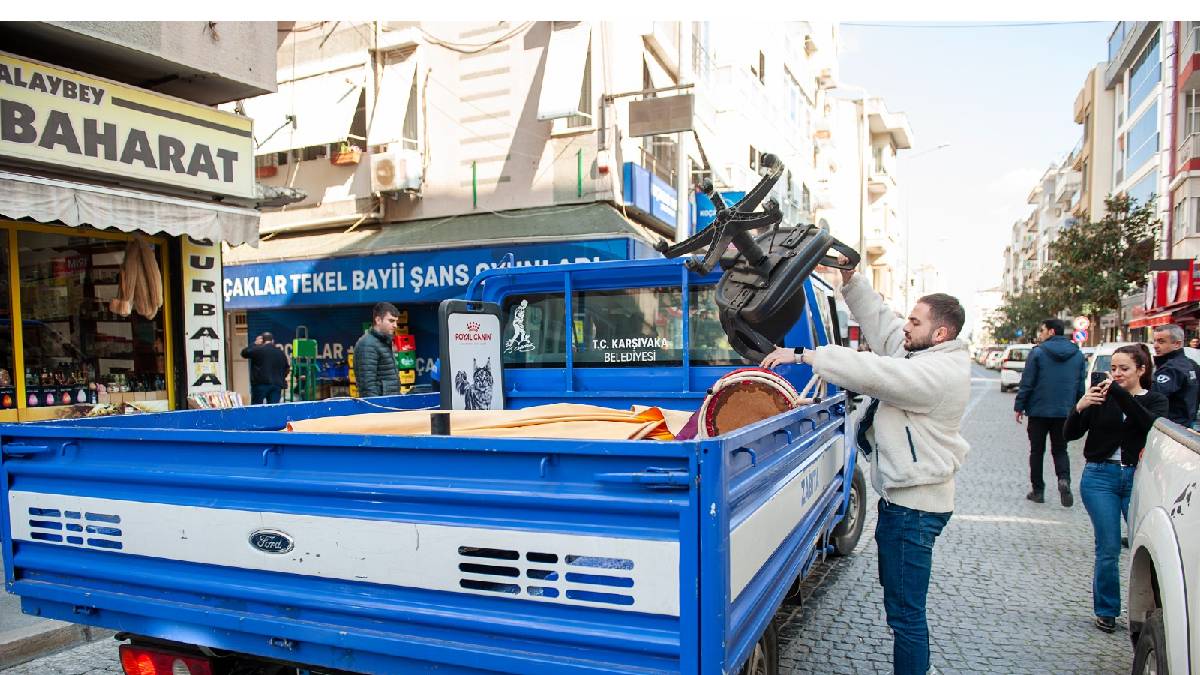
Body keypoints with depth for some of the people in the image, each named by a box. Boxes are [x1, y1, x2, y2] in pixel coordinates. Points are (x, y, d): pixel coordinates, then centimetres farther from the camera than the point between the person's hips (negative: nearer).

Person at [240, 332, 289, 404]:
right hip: (276, 384, 4)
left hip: (260, 384, -3)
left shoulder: (258, 349, -4)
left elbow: (244, 353, 9)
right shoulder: (281, 353, 11)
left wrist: (255, 344, 16)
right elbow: (286, 368, 18)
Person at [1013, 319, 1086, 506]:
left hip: (1039, 411, -3)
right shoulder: (1078, 355, 6)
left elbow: (1027, 383, -9)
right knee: (1060, 450, 13)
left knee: (1037, 451, 9)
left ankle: (1038, 490, 12)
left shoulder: (1038, 352, -8)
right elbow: (1081, 386, 8)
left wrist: (1019, 406, -2)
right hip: (1065, 412, 3)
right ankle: (1064, 479, -14)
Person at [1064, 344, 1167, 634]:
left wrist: (1119, 393, -26)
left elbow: (1151, 424, -18)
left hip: (1138, 479, 0)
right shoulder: (1102, 397, 6)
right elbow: (1070, 434, -1)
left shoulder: (1155, 400, 6)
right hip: (1100, 477, 0)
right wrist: (1080, 407, -19)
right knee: (1108, 549, 2)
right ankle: (1106, 611, 15)